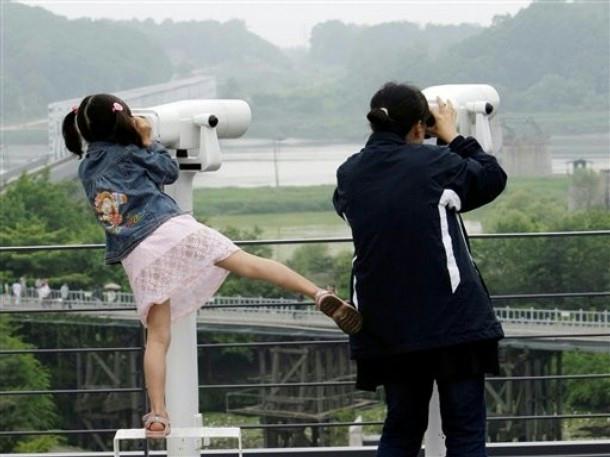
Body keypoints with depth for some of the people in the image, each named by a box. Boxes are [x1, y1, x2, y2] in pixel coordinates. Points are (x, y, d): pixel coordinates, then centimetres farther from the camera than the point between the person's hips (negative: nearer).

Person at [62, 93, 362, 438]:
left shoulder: (87, 170, 17)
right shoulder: (128, 154, 6)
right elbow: (169, 171, 18)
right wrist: (147, 141, 27)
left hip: (138, 255, 3)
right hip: (171, 229, -3)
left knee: (158, 338, 4)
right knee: (249, 264, -10)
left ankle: (157, 414, -5)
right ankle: (320, 294, -25)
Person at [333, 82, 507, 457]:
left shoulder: (349, 175, 4)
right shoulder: (435, 163, -9)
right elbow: (493, 177, 7)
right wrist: (453, 137, 19)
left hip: (386, 326, 5)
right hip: (450, 320, -5)